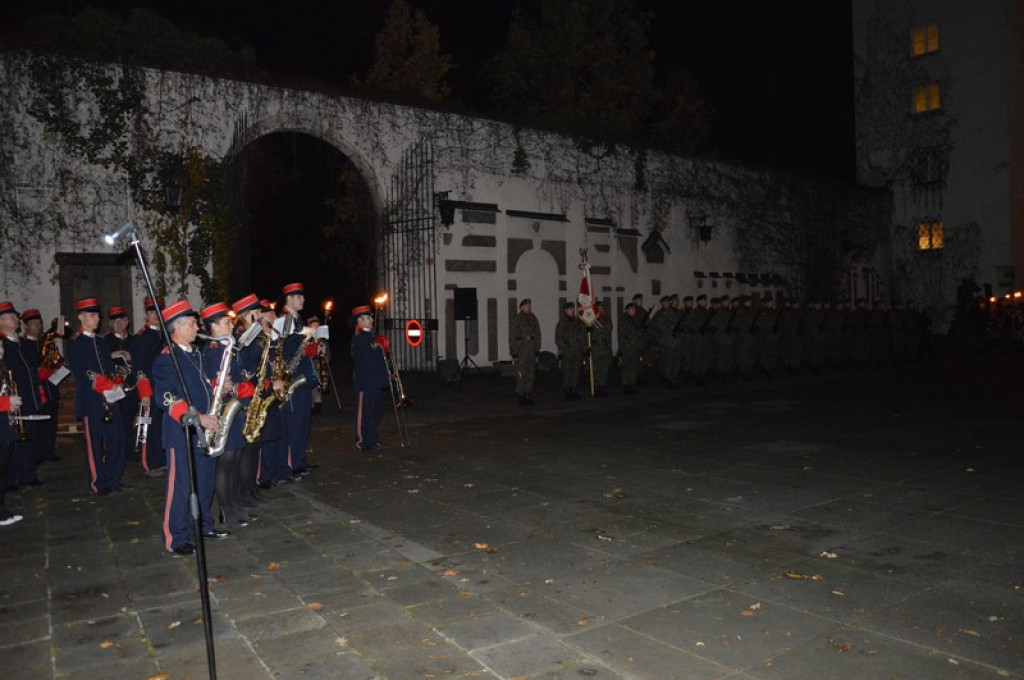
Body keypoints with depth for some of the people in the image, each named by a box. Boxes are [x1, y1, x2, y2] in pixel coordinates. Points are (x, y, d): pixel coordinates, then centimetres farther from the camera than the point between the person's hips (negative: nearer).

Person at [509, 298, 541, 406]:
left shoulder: (533, 319, 13)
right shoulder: (516, 319, -4)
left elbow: (537, 336, 17)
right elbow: (512, 337, -6)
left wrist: (537, 350, 10)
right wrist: (514, 354, -10)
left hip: (531, 352, 5)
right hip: (520, 351, -5)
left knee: (531, 375, 6)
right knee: (521, 375, -8)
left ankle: (529, 397, 13)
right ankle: (521, 398, -2)